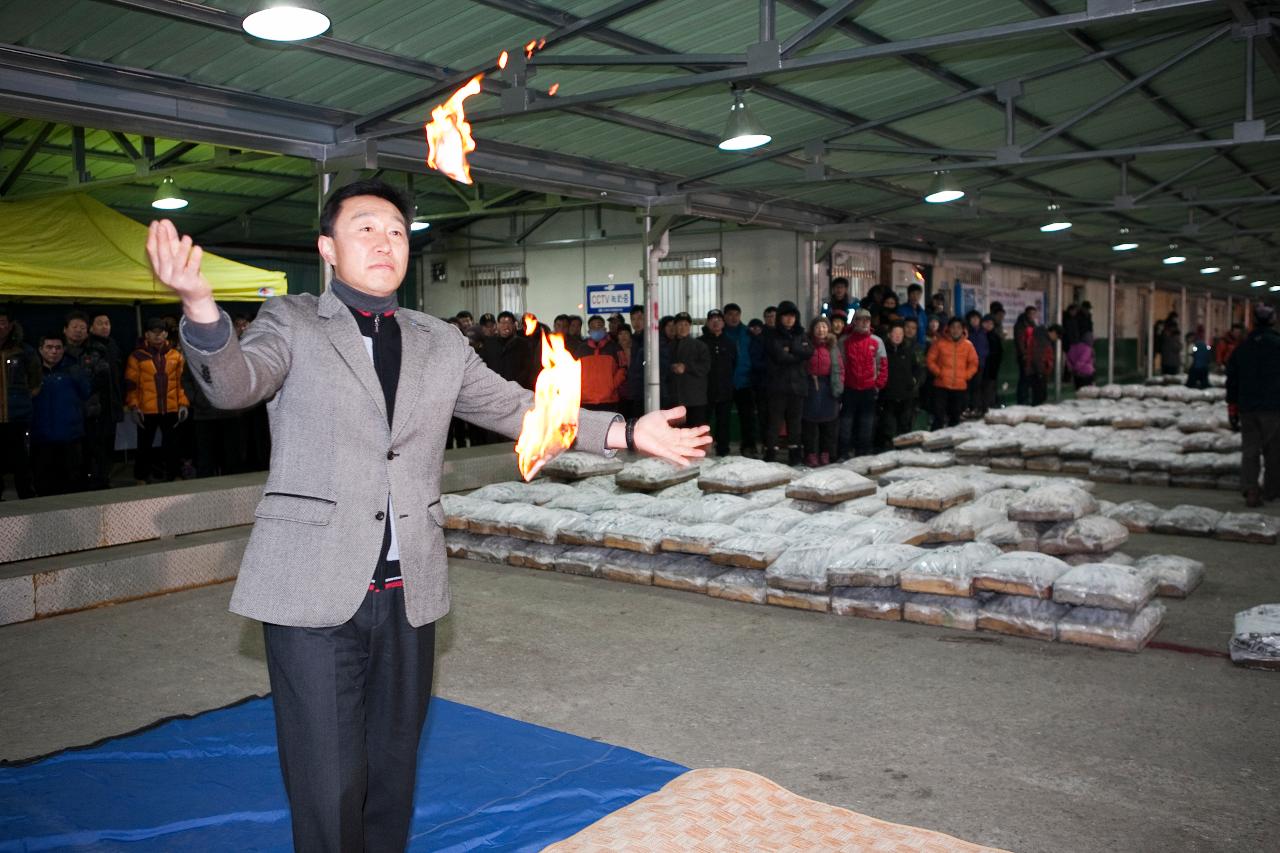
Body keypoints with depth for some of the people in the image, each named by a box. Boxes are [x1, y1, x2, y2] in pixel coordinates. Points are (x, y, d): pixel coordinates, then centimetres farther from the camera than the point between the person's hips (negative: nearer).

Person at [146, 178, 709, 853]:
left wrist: (626, 432, 1)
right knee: (329, 792, -1)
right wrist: (199, 304, -37)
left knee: (393, 776, 16)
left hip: (406, 593, 4)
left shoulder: (441, 344, 12)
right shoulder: (292, 323, 2)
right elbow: (233, 384, -15)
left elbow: (515, 408, 12)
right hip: (316, 591, -4)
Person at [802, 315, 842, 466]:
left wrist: (839, 386, -1)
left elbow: (840, 367, 6)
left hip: (829, 388, 2)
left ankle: (826, 454, 16)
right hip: (811, 387, -2)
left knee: (829, 423, 6)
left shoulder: (833, 345, 6)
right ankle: (811, 454, 8)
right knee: (810, 422, 2)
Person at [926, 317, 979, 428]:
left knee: (955, 416, 12)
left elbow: (974, 363, 10)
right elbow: (931, 360, 1)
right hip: (941, 385, -2)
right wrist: (938, 373, -9)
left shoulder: (968, 345, 3)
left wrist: (966, 375, -2)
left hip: (960, 387, 2)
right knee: (939, 415, -5)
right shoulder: (940, 342, -3)